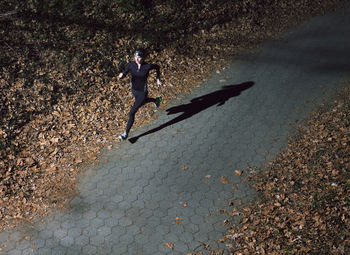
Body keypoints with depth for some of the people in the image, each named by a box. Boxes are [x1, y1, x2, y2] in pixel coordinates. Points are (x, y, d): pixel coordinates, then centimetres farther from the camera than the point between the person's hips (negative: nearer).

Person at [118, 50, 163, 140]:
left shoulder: (147, 66, -21)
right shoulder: (131, 65, -14)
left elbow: (157, 67, -1)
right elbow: (124, 74, -16)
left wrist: (158, 79, 0)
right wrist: (121, 75, -40)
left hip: (143, 92, -5)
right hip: (134, 90, 5)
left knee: (132, 113, -6)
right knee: (143, 101, 36)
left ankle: (126, 133, 10)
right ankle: (156, 100, 66)